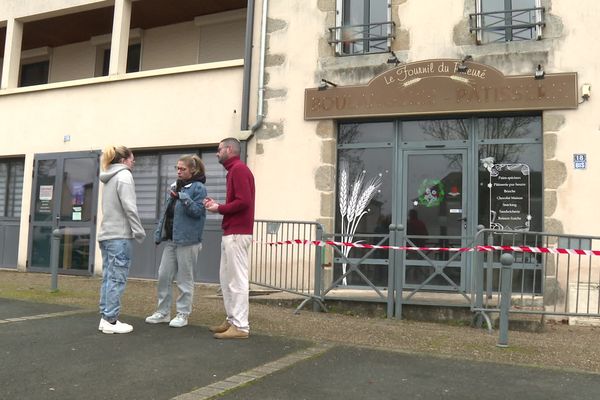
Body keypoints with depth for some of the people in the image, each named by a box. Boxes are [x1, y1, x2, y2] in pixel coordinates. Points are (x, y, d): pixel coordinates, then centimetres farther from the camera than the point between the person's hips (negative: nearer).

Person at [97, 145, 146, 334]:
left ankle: (105, 318, 13)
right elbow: (129, 207, -15)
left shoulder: (109, 177, 19)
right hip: (119, 235, -9)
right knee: (117, 279, -6)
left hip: (106, 234, 9)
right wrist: (139, 231, -11)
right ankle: (111, 321, -3)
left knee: (108, 278, 10)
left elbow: (112, 207, 16)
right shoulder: (124, 175, -6)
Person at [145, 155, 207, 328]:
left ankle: (183, 314, 14)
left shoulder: (198, 187, -6)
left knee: (184, 278, 2)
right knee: (163, 275, 9)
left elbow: (198, 211, -14)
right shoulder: (174, 186, 15)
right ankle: (163, 311, 21)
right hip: (171, 239, 7)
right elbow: (166, 212, 19)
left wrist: (183, 197, -25)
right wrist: (159, 232, 14)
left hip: (187, 240, -7)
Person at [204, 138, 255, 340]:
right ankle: (232, 320, 20)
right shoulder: (234, 170, 20)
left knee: (237, 279, -7)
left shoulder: (238, 169, -11)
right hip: (231, 233, 10)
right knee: (226, 277, 14)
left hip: (237, 234, -10)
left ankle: (241, 326, -3)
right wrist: (217, 205, 6)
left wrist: (219, 208, -11)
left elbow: (244, 201, -21)